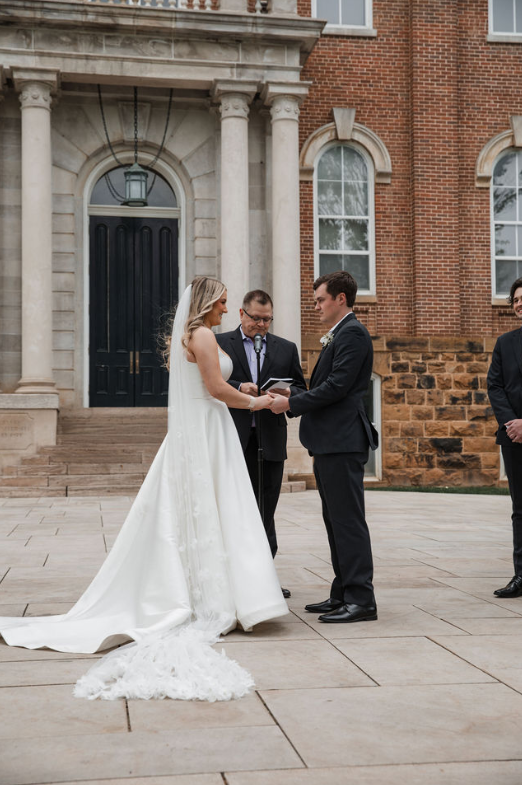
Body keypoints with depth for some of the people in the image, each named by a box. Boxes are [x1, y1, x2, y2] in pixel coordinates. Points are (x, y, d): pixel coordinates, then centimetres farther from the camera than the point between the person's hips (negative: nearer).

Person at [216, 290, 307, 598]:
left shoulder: (286, 349, 14)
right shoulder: (220, 344, 5)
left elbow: (301, 390, 13)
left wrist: (288, 393, -9)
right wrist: (239, 388, -19)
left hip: (270, 441, 3)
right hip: (233, 439, -2)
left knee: (265, 511, 8)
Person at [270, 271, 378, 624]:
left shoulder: (352, 333, -11)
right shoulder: (338, 335, 21)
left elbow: (336, 386, -19)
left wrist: (291, 403, -12)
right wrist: (292, 401, 9)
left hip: (343, 441, -11)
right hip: (329, 441, 11)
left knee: (348, 521, -8)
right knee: (336, 521, 14)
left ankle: (361, 600, -4)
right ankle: (343, 595, 21)